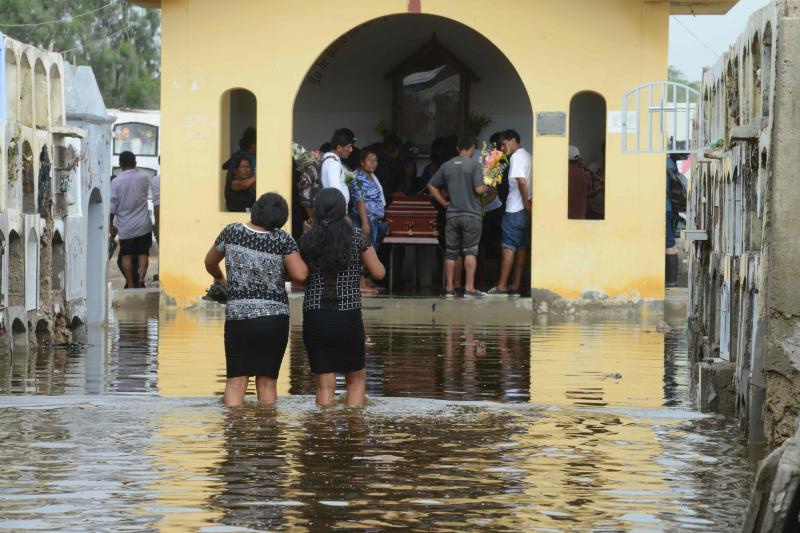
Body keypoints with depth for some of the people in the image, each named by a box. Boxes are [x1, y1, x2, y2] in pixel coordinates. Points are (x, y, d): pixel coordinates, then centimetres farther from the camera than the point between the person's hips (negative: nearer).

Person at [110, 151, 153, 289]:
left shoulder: (116, 182, -9)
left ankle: (130, 285, 9)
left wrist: (112, 226, 3)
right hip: (143, 225, 1)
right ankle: (141, 280, -6)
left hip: (125, 227, -1)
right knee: (143, 253, 10)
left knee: (127, 256, 10)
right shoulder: (144, 179, -4)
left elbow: (112, 207, -7)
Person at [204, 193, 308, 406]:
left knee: (236, 381, 0)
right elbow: (300, 274, -11)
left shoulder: (232, 232, 2)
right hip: (275, 317, 0)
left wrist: (219, 278, 39)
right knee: (267, 383, 9)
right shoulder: (282, 239, -5)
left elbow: (210, 262, 17)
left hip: (238, 317, 0)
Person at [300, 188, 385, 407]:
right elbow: (379, 273, 1)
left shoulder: (308, 239, 0)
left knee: (325, 385, 6)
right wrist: (369, 249, 18)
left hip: (314, 317, 1)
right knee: (356, 379, 16)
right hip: (348, 315, -1)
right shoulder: (356, 236, -4)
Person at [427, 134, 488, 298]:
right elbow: (479, 189, -16)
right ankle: (469, 288, -8)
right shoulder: (474, 165, -8)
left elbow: (432, 186, 11)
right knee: (470, 252, -3)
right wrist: (486, 187, 6)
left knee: (451, 253, 9)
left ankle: (449, 288, 11)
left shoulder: (446, 166, 7)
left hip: (452, 215, 4)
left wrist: (444, 202, 14)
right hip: (471, 215, -4)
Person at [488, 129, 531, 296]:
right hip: (524, 210, 9)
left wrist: (527, 205, -18)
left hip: (515, 210, -9)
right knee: (520, 248, 10)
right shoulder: (527, 156, 15)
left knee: (508, 247, -7)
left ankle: (502, 285, -8)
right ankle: (516, 285, 12)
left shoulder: (516, 157, -13)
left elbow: (522, 182, -23)